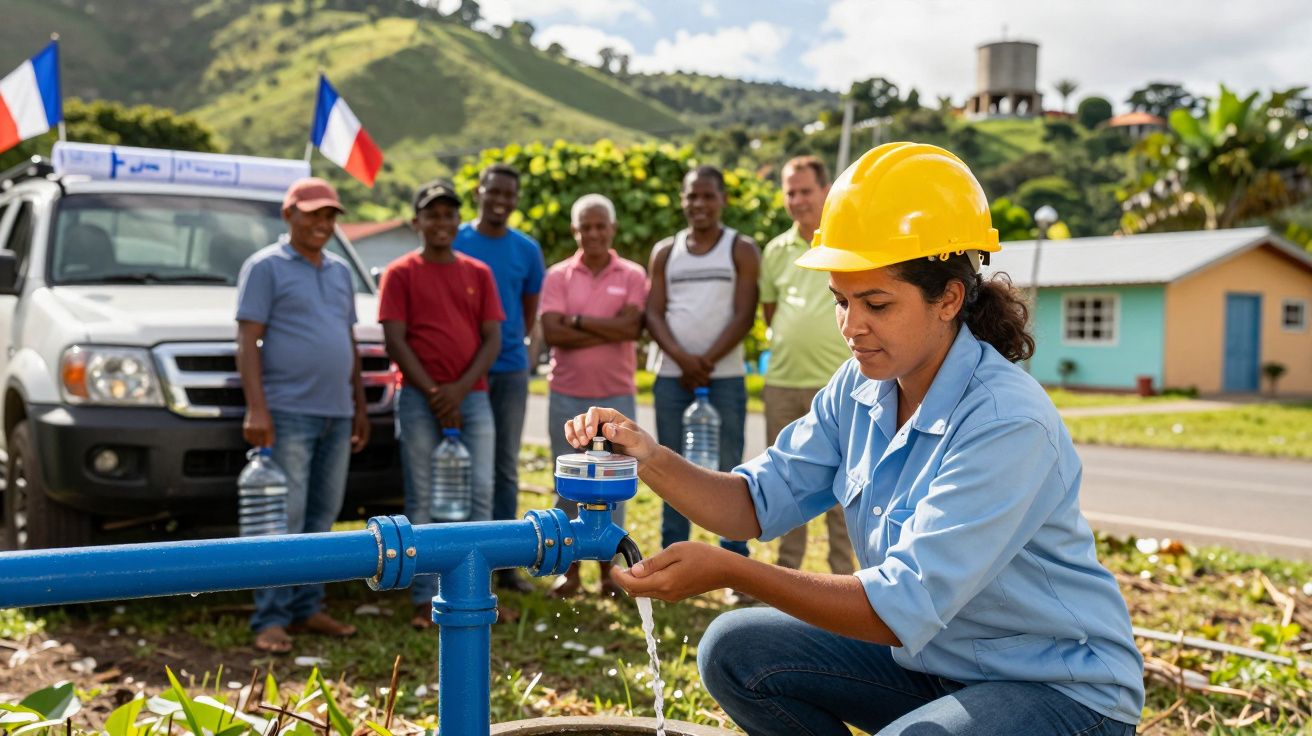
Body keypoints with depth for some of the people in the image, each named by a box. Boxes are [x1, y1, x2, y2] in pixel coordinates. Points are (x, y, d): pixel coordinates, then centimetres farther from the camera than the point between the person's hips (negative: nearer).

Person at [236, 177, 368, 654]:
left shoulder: (340, 271, 18)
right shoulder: (265, 267, -2)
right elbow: (248, 342, -8)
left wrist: (359, 407, 17)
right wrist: (256, 409, -17)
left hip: (337, 415, 7)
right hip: (289, 413, -7)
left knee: (322, 517, 10)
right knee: (285, 519, -6)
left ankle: (307, 609, 19)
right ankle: (271, 619, -1)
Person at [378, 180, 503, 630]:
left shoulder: (478, 273, 11)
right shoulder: (401, 273, 2)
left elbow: (493, 339, 5)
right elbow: (395, 341, -5)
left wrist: (460, 388, -9)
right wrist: (434, 393, -11)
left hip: (472, 396, 3)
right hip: (420, 398, -3)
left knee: (480, 492, 2)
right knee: (422, 498, 1)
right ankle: (424, 599, 6)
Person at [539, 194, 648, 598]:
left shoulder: (632, 275, 2)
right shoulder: (558, 275, 2)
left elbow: (630, 326, -14)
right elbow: (552, 333, -11)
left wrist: (578, 320, -12)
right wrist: (609, 332, -15)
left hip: (617, 394, 0)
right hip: (567, 394, 1)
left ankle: (609, 569, 16)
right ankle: (569, 569, 16)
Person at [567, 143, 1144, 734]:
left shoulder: (1009, 425, -28)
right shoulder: (859, 388, -4)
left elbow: (906, 608, -31)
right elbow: (758, 503, -2)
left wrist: (729, 571, -34)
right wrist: (650, 459, -20)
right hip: (933, 659, 7)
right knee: (734, 650, -3)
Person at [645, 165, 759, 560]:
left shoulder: (741, 249, 4)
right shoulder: (665, 252, 12)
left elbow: (744, 315, -5)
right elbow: (653, 313, 4)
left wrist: (706, 363, -13)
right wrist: (682, 358, -13)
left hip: (725, 376, -3)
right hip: (671, 376, 3)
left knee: (729, 469, -1)